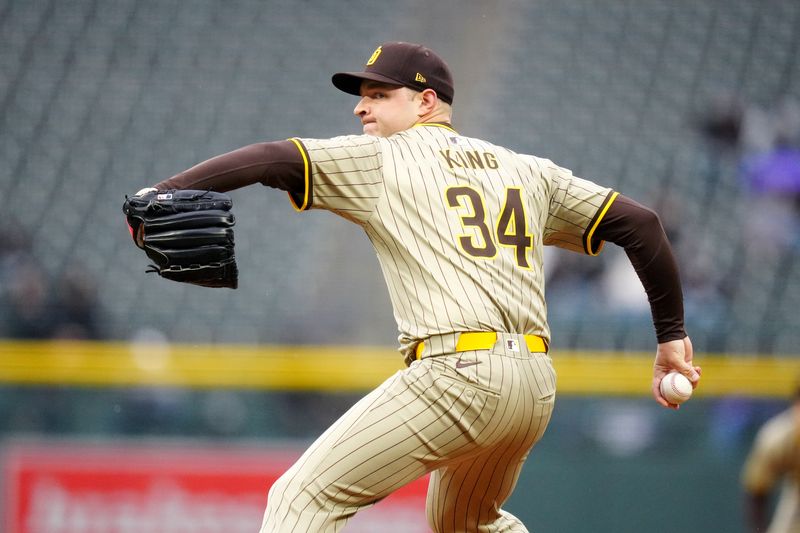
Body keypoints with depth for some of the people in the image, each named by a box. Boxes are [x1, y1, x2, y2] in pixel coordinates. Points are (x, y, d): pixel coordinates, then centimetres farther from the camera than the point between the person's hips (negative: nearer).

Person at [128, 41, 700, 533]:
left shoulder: (381, 160, 6)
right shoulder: (527, 170, 22)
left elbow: (271, 158, -7)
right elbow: (639, 222, 18)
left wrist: (159, 196, -11)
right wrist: (671, 334, 22)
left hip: (457, 373, -8)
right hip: (537, 386, 8)